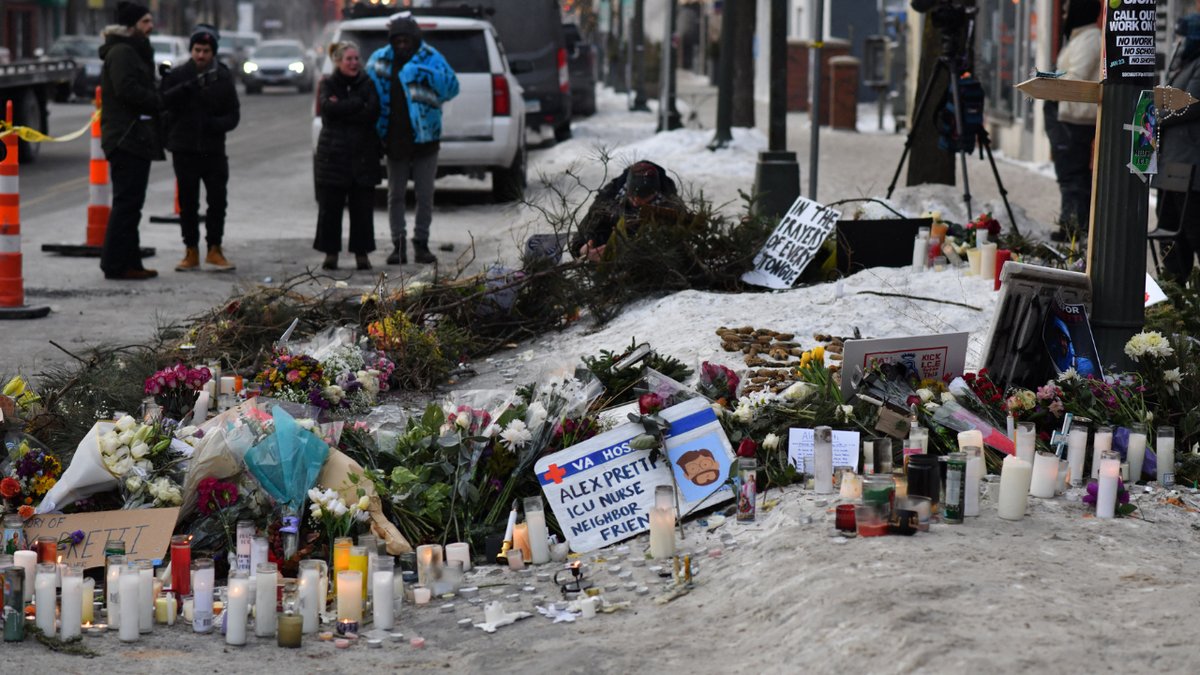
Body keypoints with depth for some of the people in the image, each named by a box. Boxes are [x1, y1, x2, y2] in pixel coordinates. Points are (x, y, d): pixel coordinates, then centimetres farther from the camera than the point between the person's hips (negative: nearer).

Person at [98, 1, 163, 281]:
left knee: (130, 203, 13)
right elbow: (127, 89, -23)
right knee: (127, 202, -10)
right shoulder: (122, 52, -12)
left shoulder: (132, 51, 22)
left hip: (134, 139, 11)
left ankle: (129, 262, 17)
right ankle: (116, 265, -8)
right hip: (127, 139, -11)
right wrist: (159, 101, -13)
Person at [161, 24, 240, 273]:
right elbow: (163, 101, -15)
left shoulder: (223, 78, 5)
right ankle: (191, 251, 12)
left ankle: (214, 250, 14)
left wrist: (214, 123, -14)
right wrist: (189, 87, -26)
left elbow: (233, 116, 5)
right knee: (188, 203, 3)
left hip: (213, 150, 1)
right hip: (185, 149, -1)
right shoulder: (178, 75, 1)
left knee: (218, 201, 2)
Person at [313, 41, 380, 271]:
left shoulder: (367, 84, 7)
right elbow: (328, 107, -13)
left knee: (362, 206, 1)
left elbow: (372, 112, -9)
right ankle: (330, 253, 9)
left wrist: (342, 109, -11)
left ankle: (361, 252, 9)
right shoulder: (328, 84, 7)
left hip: (363, 155, 0)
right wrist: (358, 104, -13)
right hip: (333, 154, 0)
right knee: (330, 206, 1)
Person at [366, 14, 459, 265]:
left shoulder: (430, 58, -5)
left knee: (425, 195, 4)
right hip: (395, 141, 2)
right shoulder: (380, 60, 2)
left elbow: (451, 87, -13)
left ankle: (421, 244, 14)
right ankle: (398, 245, 14)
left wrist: (426, 72, -27)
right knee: (395, 195, 7)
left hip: (424, 139, -2)